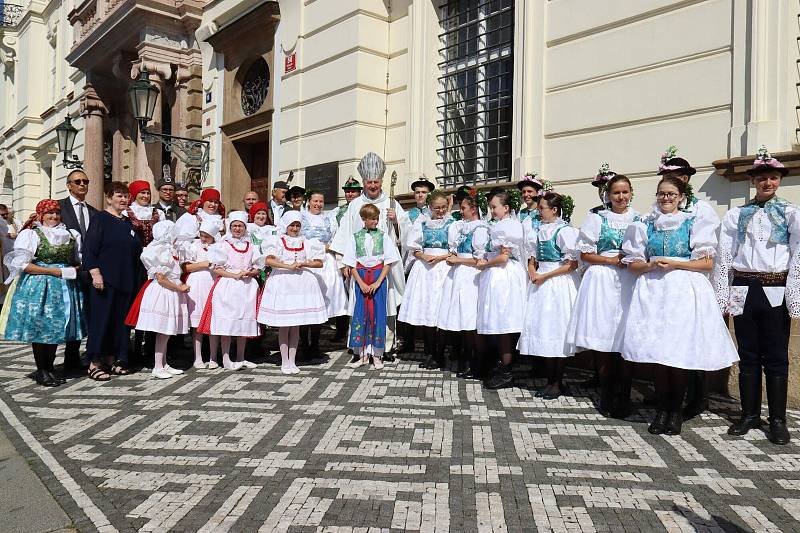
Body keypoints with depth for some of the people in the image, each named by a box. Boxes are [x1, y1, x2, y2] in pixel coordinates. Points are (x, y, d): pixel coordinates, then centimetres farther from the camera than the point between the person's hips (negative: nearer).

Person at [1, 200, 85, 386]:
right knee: (40, 328, 0)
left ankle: (49, 368, 20)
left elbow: (77, 260, 20)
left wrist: (73, 270, -3)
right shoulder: (30, 234, -1)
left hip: (64, 287, 4)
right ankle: (41, 371, 13)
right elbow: (22, 265, -9)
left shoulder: (70, 234, 11)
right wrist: (54, 271, -15)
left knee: (56, 327, 7)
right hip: (38, 287, -4)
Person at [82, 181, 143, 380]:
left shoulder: (128, 222, 16)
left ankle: (112, 359, 19)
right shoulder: (100, 219, -3)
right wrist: (95, 273, -18)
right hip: (104, 280, -6)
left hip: (125, 281, 7)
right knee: (101, 319, -3)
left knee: (120, 320, 9)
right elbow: (89, 248, -10)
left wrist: (135, 280, 17)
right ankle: (95, 363, 4)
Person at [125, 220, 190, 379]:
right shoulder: (160, 251, -13)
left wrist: (180, 286, 13)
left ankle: (164, 365, 18)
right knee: (163, 332, -5)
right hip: (162, 293, -9)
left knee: (167, 331, 11)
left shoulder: (168, 250, 14)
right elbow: (160, 279, -18)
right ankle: (157, 367, 1)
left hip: (171, 294, 9)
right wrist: (179, 288, -13)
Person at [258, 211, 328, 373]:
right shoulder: (277, 241, 4)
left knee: (296, 326, 6)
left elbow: (319, 263, 7)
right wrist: (289, 266, -15)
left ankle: (292, 361, 13)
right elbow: (269, 260, -12)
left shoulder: (306, 242, 12)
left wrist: (303, 264, -8)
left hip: (301, 284, 3)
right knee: (283, 326, 0)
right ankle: (284, 362, 8)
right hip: (281, 283, -2)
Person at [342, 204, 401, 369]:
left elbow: (388, 262, -1)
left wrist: (378, 282, -10)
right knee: (360, 313, 1)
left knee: (378, 313, 0)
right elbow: (351, 263, 3)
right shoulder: (355, 237, 4)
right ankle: (363, 354, 11)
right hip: (360, 277, 1)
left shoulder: (383, 237, 2)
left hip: (379, 277, -1)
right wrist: (361, 283, -7)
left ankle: (377, 355, 9)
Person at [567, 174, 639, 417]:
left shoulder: (638, 220, 11)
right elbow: (585, 254, 3)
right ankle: (607, 396, 11)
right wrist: (612, 260, -9)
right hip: (603, 281, -1)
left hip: (629, 282, 2)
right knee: (603, 342, -2)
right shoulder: (597, 218, 5)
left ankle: (623, 397, 8)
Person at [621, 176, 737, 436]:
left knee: (681, 350, -4)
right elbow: (633, 264, 11)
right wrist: (651, 265, -9)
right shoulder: (645, 226, 13)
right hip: (653, 290, 2)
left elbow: (707, 263, 2)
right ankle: (662, 409, 9)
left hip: (686, 290, -1)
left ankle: (676, 410, 9)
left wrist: (673, 264, -10)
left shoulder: (695, 224, 7)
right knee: (657, 352, -2)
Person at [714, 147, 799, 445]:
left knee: (776, 358, 3)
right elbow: (723, 257, 7)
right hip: (744, 291, 2)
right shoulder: (736, 215, 9)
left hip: (775, 292, -1)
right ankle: (750, 415, 18)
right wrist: (722, 297, 2)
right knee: (748, 356, 8)